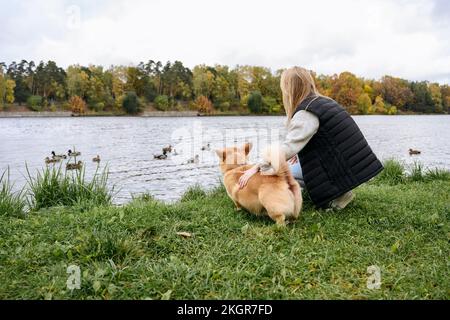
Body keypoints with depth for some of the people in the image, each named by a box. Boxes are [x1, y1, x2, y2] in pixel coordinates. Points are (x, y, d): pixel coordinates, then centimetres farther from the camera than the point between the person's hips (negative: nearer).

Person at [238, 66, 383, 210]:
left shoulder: (306, 113, -17)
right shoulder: (324, 101, 10)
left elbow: (288, 147, -27)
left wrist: (258, 167, -26)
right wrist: (299, 152, 11)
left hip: (344, 171, -9)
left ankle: (338, 194, -3)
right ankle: (340, 188, 11)